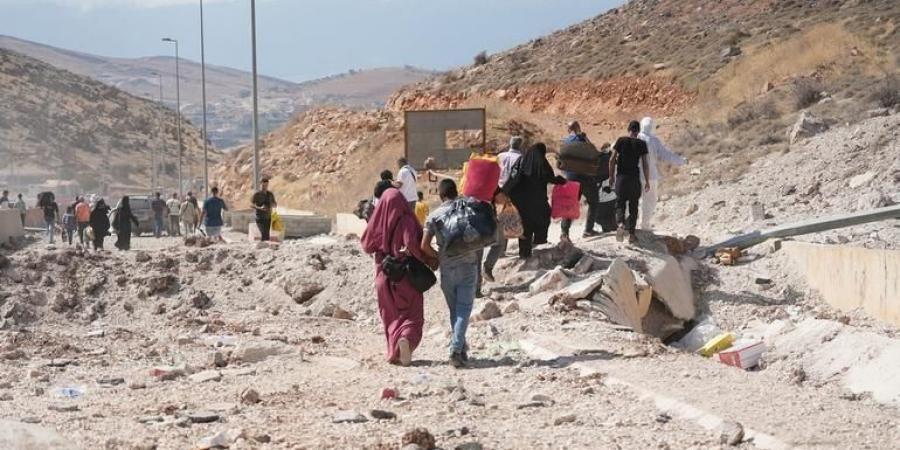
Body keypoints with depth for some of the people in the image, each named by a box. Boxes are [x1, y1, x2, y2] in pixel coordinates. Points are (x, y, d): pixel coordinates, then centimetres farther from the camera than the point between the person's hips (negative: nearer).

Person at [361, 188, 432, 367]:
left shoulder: (378, 221, -3)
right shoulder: (406, 221, -14)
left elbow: (367, 246, 6)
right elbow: (411, 242, -27)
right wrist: (429, 260, -15)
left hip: (384, 276, 3)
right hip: (407, 276, -3)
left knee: (391, 317, 16)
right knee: (412, 316, 4)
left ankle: (394, 352, 11)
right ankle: (406, 338, -24)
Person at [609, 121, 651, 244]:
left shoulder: (621, 141, -1)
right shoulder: (641, 144, -2)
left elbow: (612, 160, -2)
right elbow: (645, 164, -3)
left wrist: (611, 176, 8)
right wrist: (647, 181, 5)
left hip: (621, 177, 0)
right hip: (635, 178, 0)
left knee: (620, 202, 9)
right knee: (633, 206, 10)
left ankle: (620, 223, -20)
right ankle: (631, 233, 10)